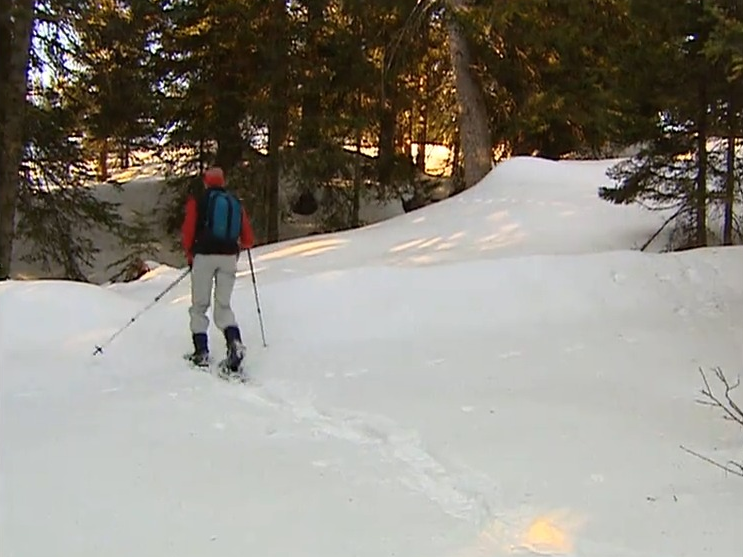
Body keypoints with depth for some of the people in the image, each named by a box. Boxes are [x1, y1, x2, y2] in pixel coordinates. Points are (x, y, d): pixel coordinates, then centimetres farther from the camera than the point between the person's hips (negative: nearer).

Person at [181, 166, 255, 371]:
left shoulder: (197, 201, 1)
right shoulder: (236, 203, 11)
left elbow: (187, 232, -6)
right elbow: (248, 240, 11)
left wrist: (190, 254, 11)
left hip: (204, 256, -3)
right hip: (229, 258, 3)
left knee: (199, 306, 9)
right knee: (223, 306, 11)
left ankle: (201, 351, 3)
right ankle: (234, 341, -14)